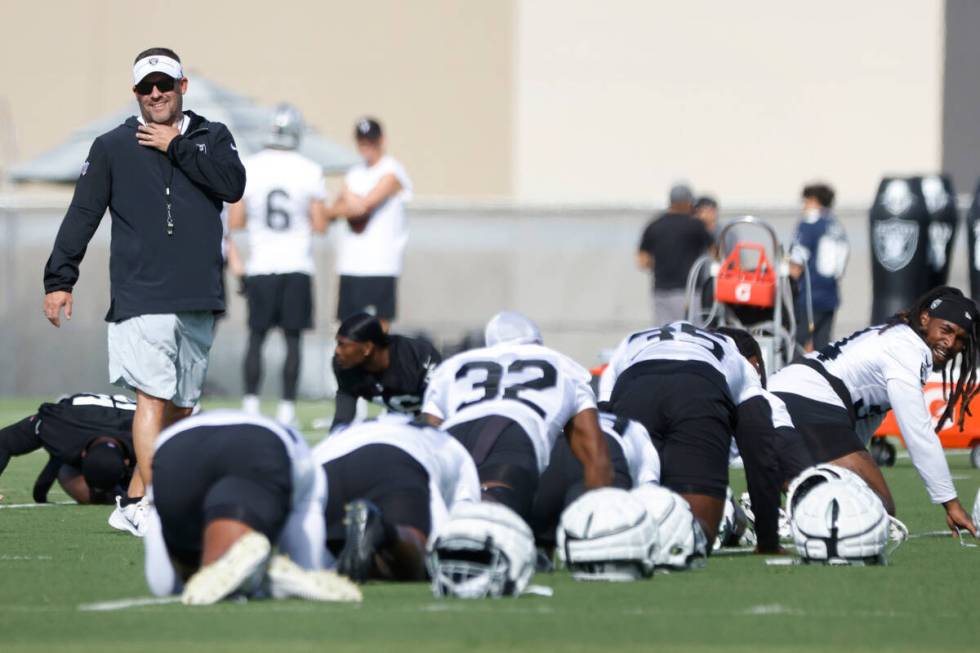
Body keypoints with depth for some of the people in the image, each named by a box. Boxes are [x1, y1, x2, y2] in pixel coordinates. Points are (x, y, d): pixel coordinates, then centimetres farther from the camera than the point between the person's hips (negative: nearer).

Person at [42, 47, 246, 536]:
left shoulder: (212, 138, 12)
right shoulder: (111, 147, 7)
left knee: (180, 405, 6)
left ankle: (135, 498, 16)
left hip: (200, 301, 4)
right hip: (141, 298, -4)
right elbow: (82, 214, 5)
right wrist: (59, 280, -3)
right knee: (151, 398, -15)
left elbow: (233, 185, -6)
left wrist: (177, 147, -5)